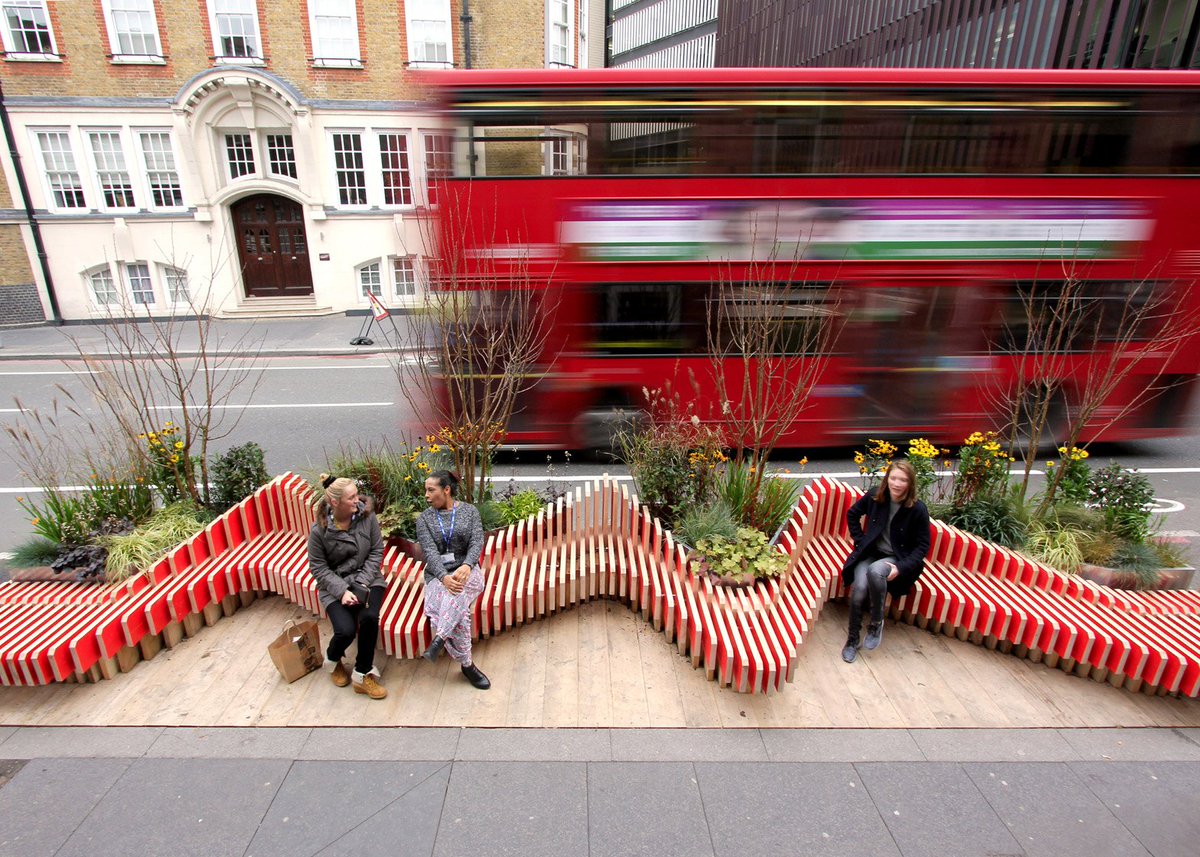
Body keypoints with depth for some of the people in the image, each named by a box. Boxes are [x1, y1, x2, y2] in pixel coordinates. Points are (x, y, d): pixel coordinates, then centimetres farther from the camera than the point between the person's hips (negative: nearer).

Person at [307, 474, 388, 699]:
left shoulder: (367, 515, -10)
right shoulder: (319, 530, -14)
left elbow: (376, 551, -5)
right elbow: (318, 567, -8)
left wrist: (362, 583, -14)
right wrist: (342, 590, -19)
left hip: (367, 579, 1)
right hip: (335, 585, -1)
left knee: (369, 617, -26)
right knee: (346, 630, -21)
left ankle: (362, 674, -4)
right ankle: (332, 660, 19)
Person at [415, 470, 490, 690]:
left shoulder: (469, 511, 6)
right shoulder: (424, 519, 7)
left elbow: (477, 543, -6)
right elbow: (430, 552, -7)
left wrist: (466, 567, -27)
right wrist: (444, 577, -26)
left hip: (467, 571, 0)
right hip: (437, 574, 0)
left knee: (456, 593, -38)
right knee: (457, 610, -29)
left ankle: (439, 639, -39)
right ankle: (467, 664, -20)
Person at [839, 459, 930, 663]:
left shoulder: (918, 509, -12)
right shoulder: (874, 497, -5)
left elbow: (923, 546, -5)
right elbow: (852, 515, 13)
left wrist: (901, 567, -17)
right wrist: (859, 540, 4)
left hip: (897, 559, -2)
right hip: (870, 553, 2)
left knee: (875, 571, -37)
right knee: (859, 588, -27)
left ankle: (876, 623, -13)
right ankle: (852, 639, -6)